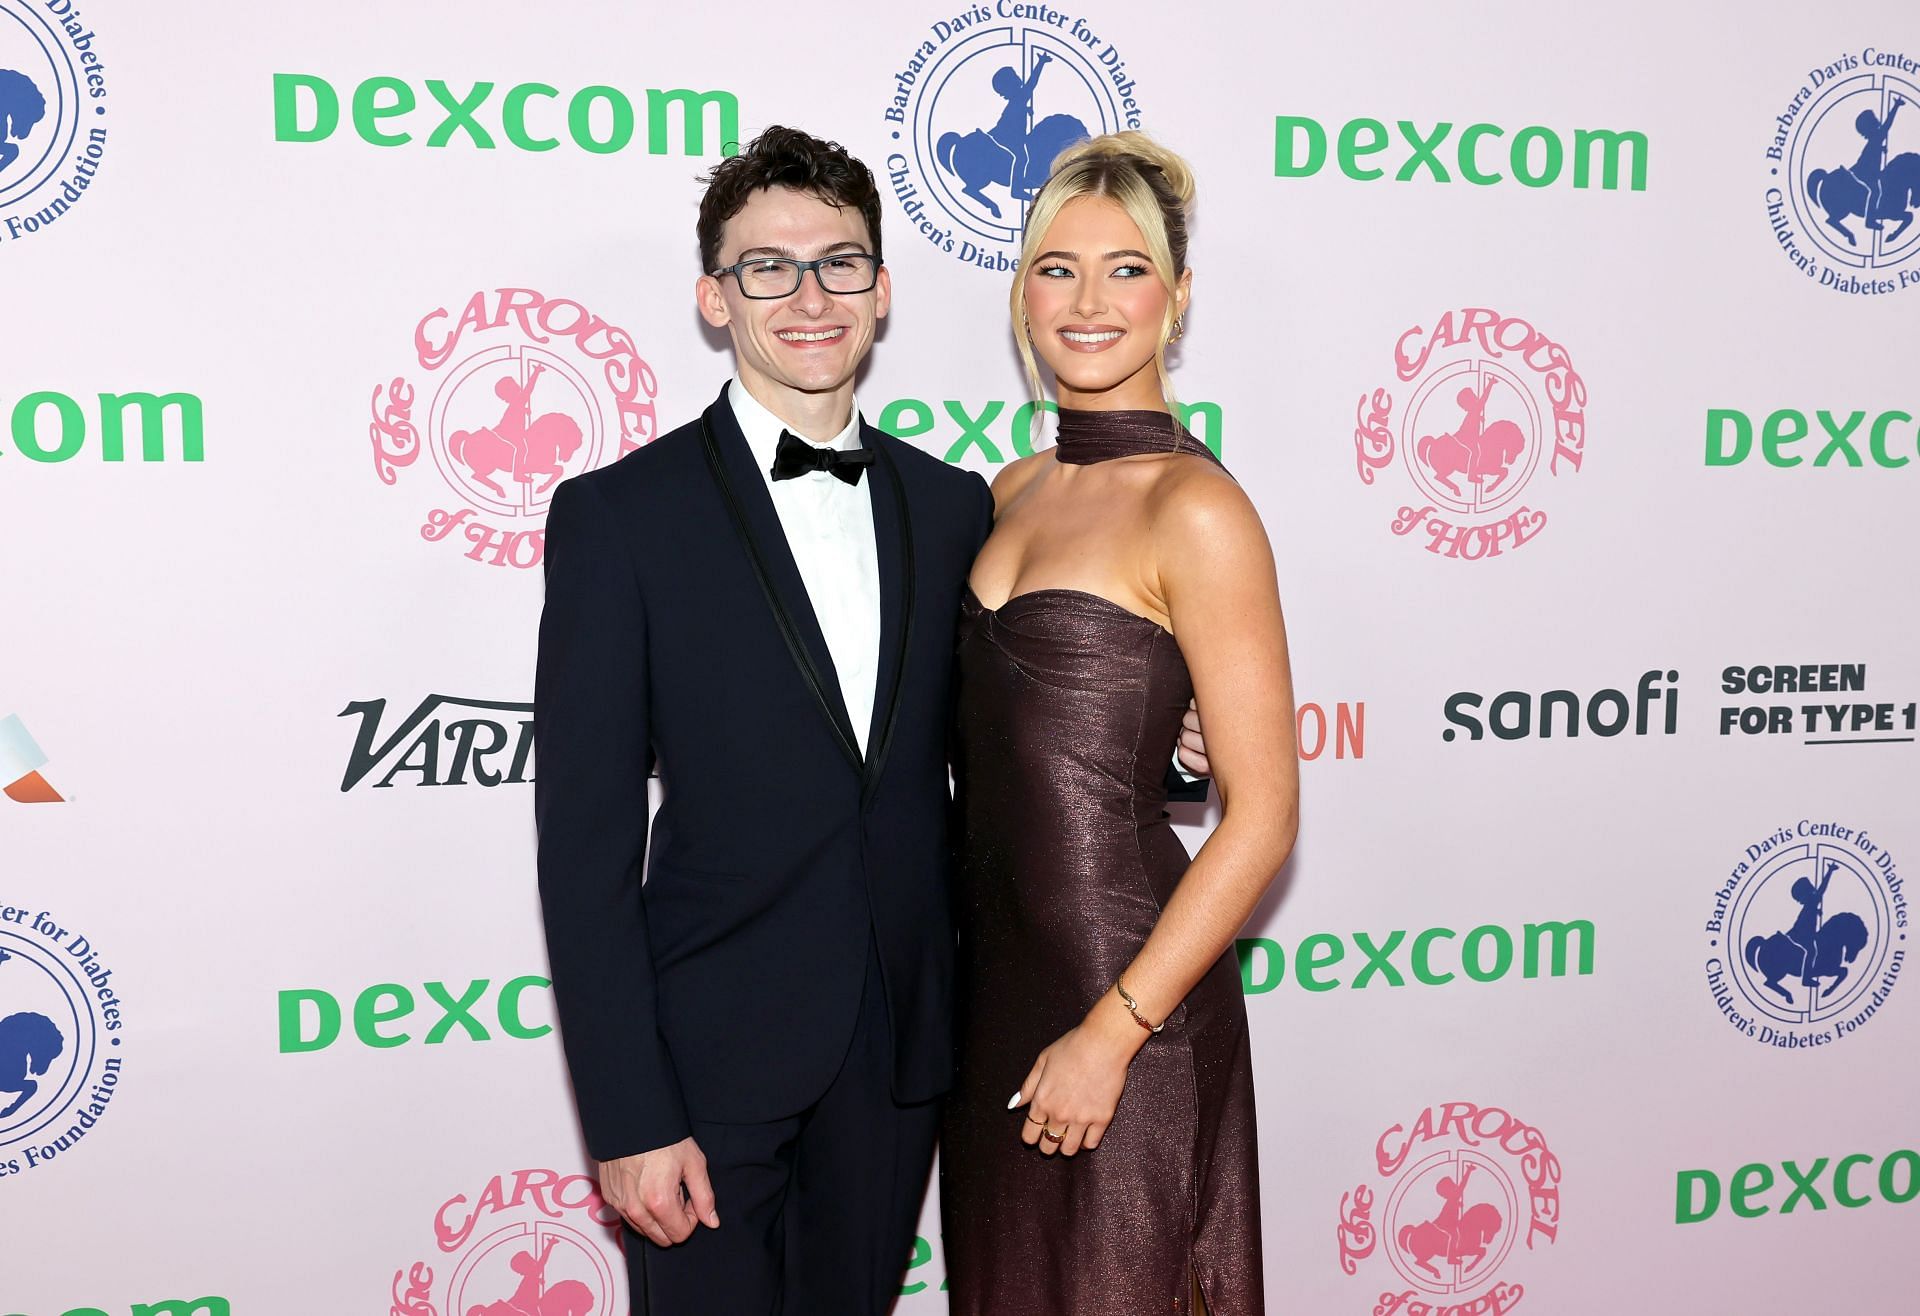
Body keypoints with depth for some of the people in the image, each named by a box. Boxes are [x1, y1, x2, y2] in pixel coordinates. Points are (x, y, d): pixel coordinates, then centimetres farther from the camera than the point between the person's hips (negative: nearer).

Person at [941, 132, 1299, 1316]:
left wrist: (1112, 1031, -18)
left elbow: (1263, 812, -17)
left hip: (1123, 983, -7)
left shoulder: (1195, 508, -15)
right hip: (994, 971, 7)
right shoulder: (1014, 492, 8)